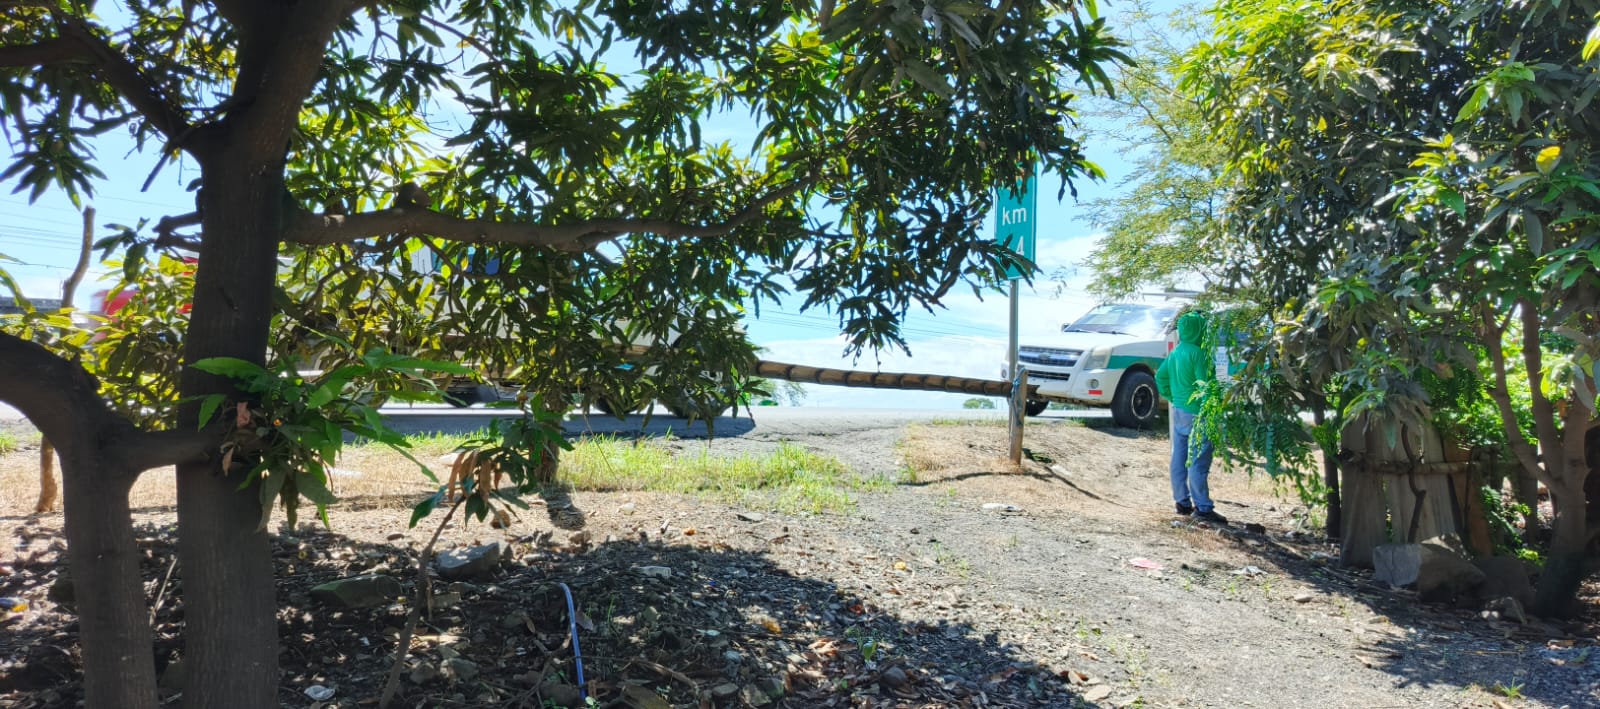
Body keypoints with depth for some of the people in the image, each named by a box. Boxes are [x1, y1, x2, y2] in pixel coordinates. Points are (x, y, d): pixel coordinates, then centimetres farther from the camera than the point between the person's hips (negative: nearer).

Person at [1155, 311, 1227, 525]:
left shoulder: (1176, 352, 9)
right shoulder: (1199, 354, -17)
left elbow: (1161, 376, 17)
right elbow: (1204, 386, -20)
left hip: (1178, 411, 9)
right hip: (1196, 414, -9)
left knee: (1179, 459, 13)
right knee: (1198, 463, -5)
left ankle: (1182, 502, 21)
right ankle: (1202, 508, -1)